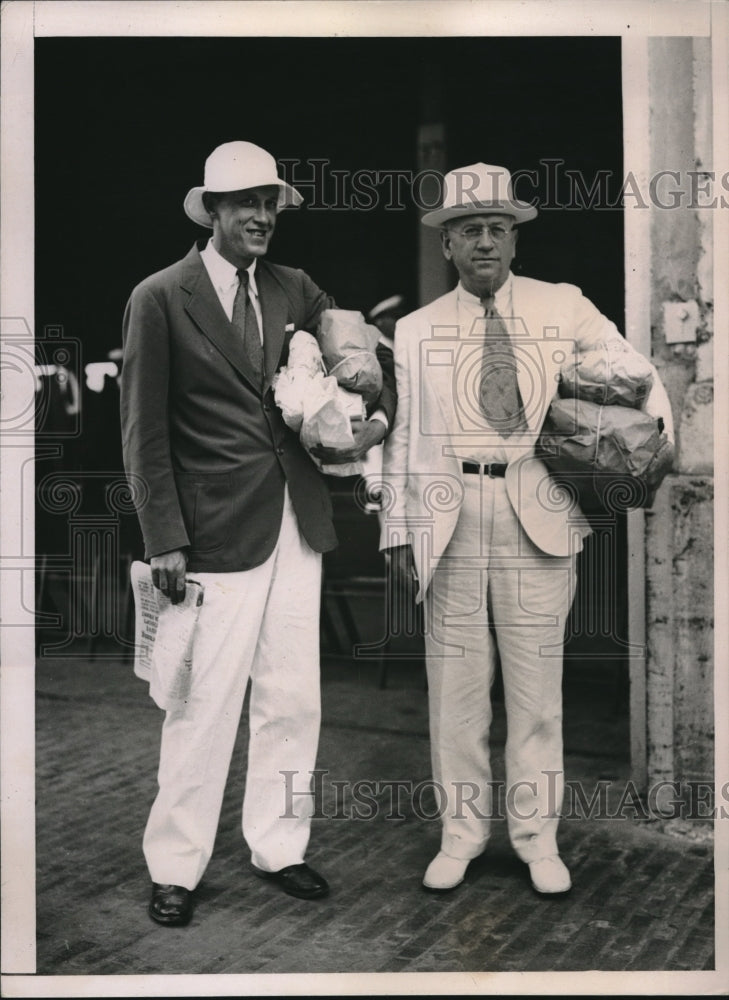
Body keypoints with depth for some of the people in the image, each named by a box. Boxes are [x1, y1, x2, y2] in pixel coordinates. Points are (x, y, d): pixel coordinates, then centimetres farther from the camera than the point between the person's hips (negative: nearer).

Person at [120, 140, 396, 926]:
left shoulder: (293, 291, 9)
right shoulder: (160, 299, -5)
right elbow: (145, 431, -6)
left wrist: (378, 416, 0)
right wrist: (164, 539, -11)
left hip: (297, 524, 5)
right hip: (218, 530, -5)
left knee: (293, 699, 11)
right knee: (206, 706, 1)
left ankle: (276, 846, 28)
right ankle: (174, 868, 18)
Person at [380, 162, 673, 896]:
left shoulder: (564, 308, 6)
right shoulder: (415, 330, 8)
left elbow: (635, 374, 15)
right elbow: (400, 435, 8)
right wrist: (398, 529, 4)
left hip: (538, 516, 0)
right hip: (447, 520, 1)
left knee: (537, 684, 5)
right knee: (454, 685, 6)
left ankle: (536, 834, 21)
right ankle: (461, 829, 21)